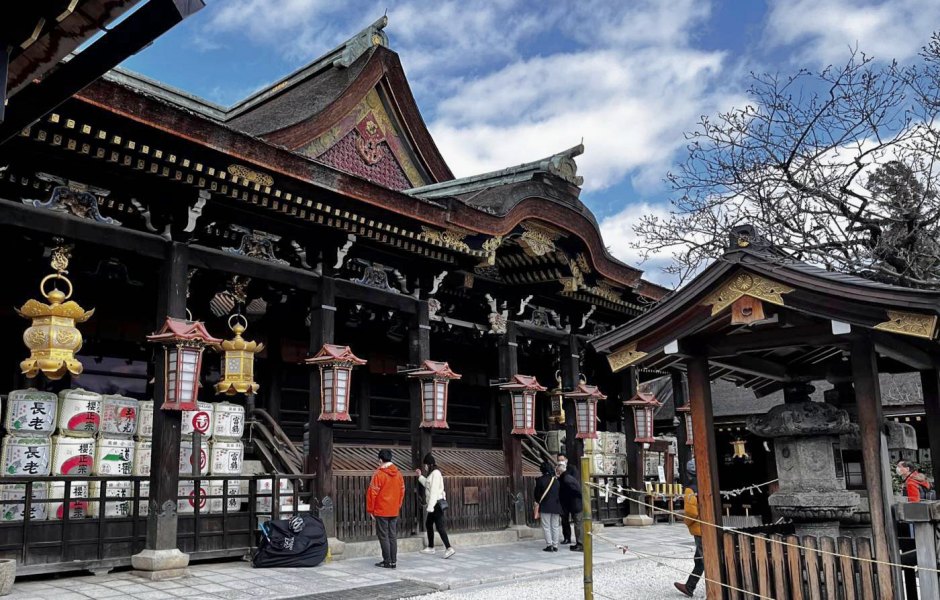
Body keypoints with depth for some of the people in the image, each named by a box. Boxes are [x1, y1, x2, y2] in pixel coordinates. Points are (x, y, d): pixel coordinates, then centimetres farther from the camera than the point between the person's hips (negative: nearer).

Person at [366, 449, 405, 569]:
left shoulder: (379, 474, -13)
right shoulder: (398, 474, 5)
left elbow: (372, 493, -12)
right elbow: (402, 491, 11)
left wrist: (370, 510, -3)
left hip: (381, 511, -6)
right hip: (394, 511, 6)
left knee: (383, 536, 2)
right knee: (393, 536, 10)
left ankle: (387, 561, 2)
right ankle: (393, 561, 11)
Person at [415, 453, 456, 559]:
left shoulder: (435, 473, -17)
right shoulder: (432, 473, 14)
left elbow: (434, 491, -21)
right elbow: (428, 485, 29)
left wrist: (430, 507, -23)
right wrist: (420, 476, 27)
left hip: (437, 503, -10)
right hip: (434, 504, 10)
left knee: (440, 526, -12)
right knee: (428, 524, 18)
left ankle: (449, 549, -15)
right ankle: (430, 548, 28)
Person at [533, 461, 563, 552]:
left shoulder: (540, 480, -8)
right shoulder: (556, 480, 3)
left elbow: (536, 494, -3)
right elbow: (560, 493, 8)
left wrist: (537, 502, 16)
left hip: (545, 507, -3)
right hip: (556, 507, 3)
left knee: (546, 527, 3)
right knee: (555, 527, 9)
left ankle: (549, 545, -3)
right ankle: (555, 545, 9)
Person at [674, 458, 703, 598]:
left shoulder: (691, 489, -16)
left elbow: (691, 511, -23)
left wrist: (687, 521, -5)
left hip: (700, 530, -8)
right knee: (699, 559, 20)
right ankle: (689, 587, 31)